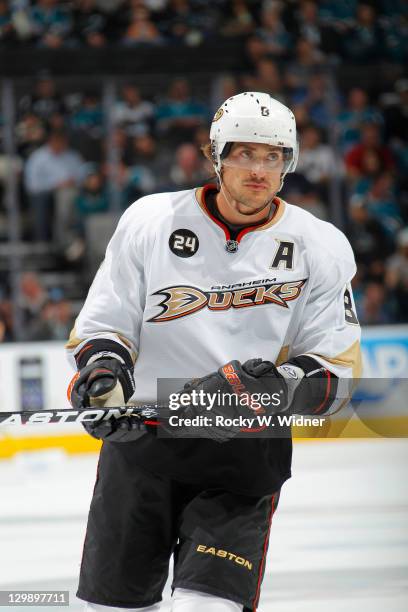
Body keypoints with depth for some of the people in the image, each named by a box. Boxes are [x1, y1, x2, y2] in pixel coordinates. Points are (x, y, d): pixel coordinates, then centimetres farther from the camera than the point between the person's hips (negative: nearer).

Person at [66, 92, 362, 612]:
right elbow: (100, 325, 7)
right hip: (140, 437, 1)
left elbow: (336, 368, 0)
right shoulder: (149, 220, 1)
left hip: (245, 452, -1)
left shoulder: (319, 248, 0)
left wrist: (279, 387, -19)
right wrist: (102, 372, -14)